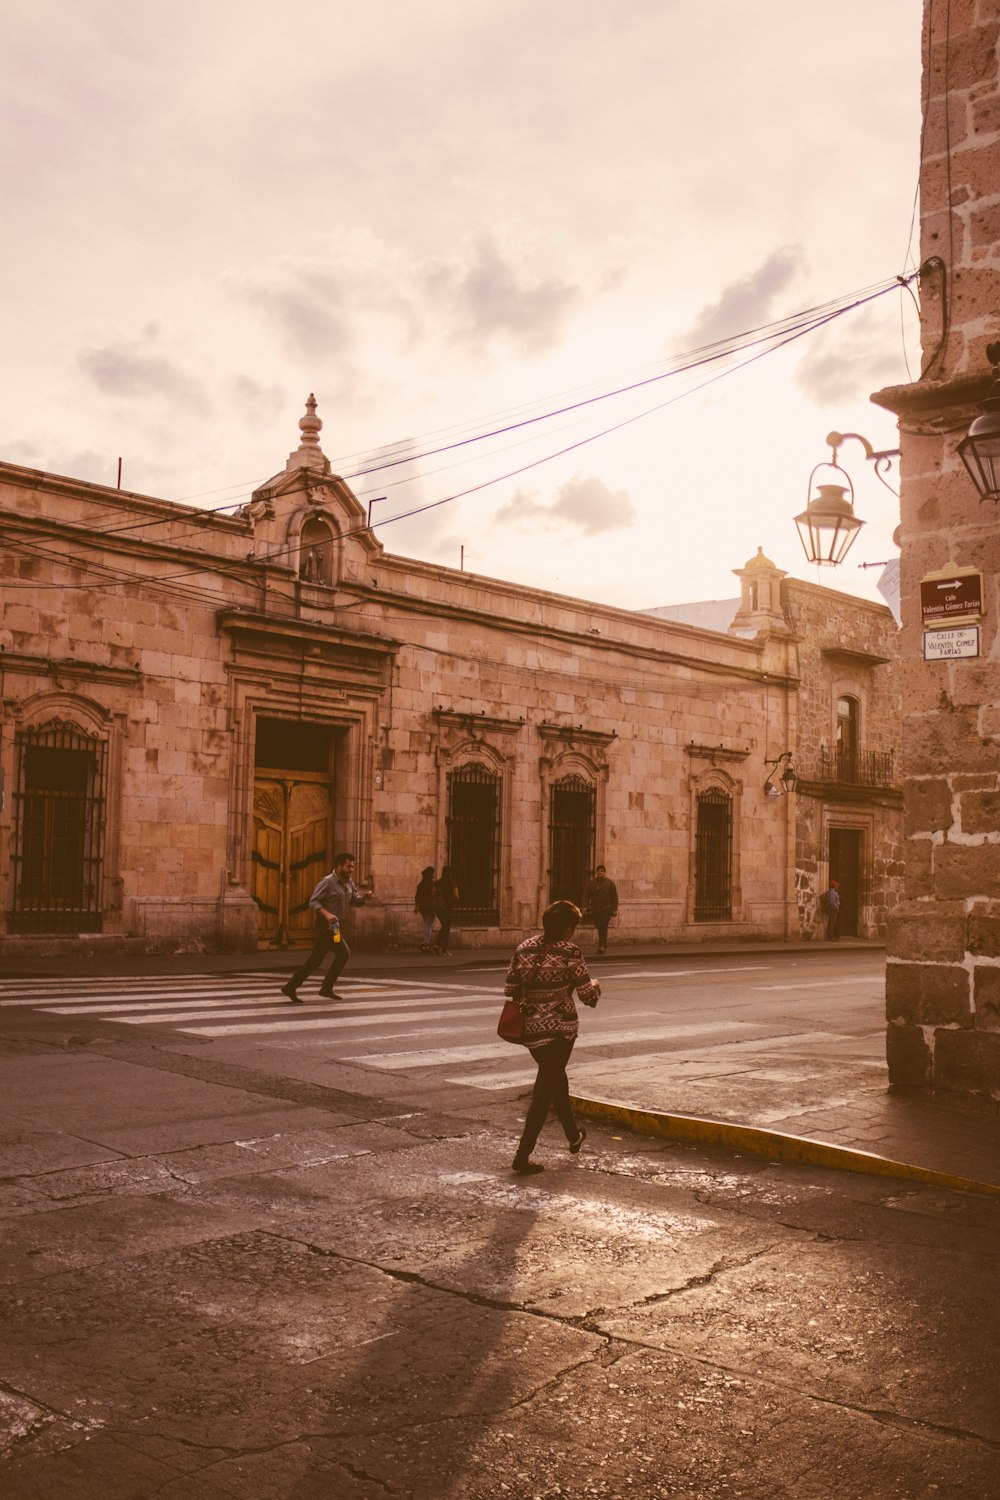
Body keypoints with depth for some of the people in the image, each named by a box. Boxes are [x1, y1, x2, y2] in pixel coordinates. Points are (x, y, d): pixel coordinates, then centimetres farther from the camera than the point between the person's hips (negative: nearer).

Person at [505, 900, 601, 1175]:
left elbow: (510, 991, 2)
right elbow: (589, 996, -13)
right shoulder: (570, 952, -13)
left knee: (556, 1076, 26)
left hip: (531, 1027, 6)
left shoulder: (523, 949, 1)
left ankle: (573, 1135, 43)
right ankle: (523, 1155, -2)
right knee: (545, 1088, 2)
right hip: (561, 1027, -5)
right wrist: (595, 986, 10)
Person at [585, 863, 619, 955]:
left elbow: (615, 897, 0)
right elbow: (588, 897, 11)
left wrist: (615, 909, -6)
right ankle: (604, 946, 20)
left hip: (606, 909, -4)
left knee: (603, 927, -16)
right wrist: (587, 908, 6)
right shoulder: (592, 883, 11)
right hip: (595, 910, 4)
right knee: (599, 928, 7)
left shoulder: (610, 883, 2)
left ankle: (601, 946, -23)